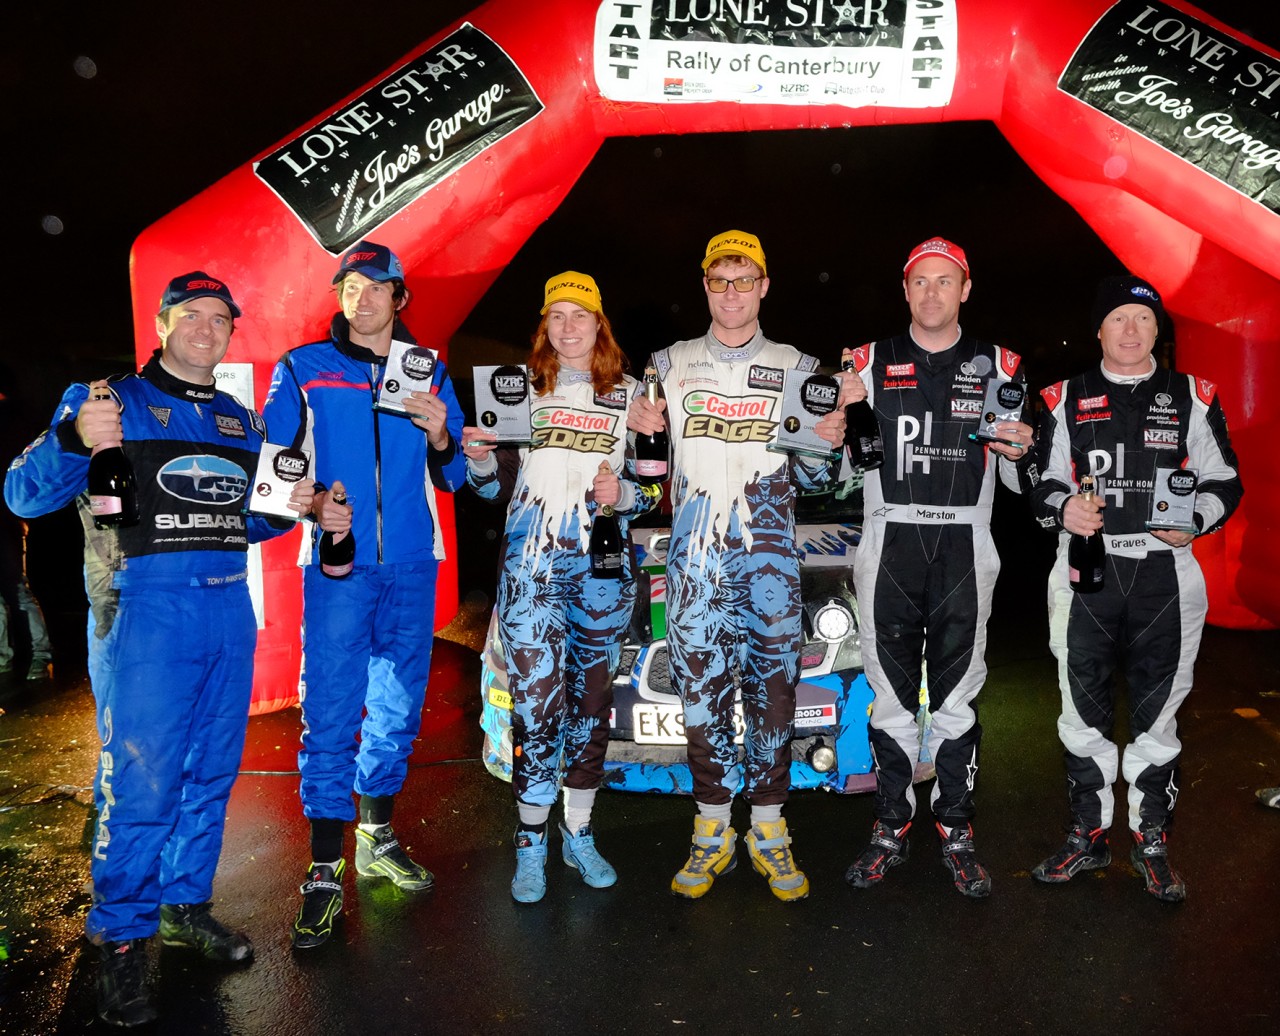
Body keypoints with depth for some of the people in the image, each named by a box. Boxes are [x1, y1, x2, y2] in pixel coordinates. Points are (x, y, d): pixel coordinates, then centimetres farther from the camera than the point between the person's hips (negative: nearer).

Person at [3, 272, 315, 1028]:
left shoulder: (241, 420, 18)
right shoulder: (112, 400, 1)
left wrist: (289, 509, 3)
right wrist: (76, 440, -26)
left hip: (230, 610, 6)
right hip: (146, 611, -6)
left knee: (212, 772, 13)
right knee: (141, 782, -3)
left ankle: (186, 906, 31)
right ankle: (123, 943, 14)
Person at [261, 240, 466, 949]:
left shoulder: (429, 373, 12)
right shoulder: (303, 368, 7)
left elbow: (452, 477, 12)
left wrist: (440, 437, -9)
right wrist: (313, 503, -15)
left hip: (412, 563, 3)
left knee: (398, 704, 10)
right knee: (330, 713, -6)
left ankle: (378, 837, 27)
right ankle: (325, 873, 3)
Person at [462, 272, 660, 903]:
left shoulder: (629, 394, 9)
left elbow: (654, 484, 10)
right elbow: (496, 485, 10)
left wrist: (624, 494, -11)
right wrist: (479, 458, -11)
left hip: (604, 561, 2)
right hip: (532, 559, -1)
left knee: (592, 696, 8)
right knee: (536, 698, -6)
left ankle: (579, 833, 23)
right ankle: (531, 844, 7)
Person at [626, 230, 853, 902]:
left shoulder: (798, 369, 10)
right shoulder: (669, 364, 10)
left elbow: (811, 479, 11)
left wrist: (826, 445, -10)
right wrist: (637, 427, -7)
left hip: (770, 555, 0)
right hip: (693, 555, 1)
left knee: (772, 690, 2)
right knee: (700, 691, 1)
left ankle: (768, 833, 16)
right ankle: (712, 833, 16)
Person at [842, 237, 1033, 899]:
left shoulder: (998, 366, 9)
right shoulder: (869, 363, 8)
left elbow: (1017, 480, 11)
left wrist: (1019, 450, -11)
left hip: (963, 549, 0)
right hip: (890, 545, 0)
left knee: (957, 695, 5)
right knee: (891, 694, 5)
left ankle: (956, 830, 18)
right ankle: (891, 826, 18)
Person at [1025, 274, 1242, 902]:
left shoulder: (1192, 398, 7)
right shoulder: (1065, 399, 7)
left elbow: (1224, 480, 8)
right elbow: (1042, 481, 9)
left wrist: (1196, 519, -12)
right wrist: (1062, 507, -13)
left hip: (1166, 574, 0)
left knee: (1157, 713, 7)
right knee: (1084, 712, 8)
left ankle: (1152, 842, 22)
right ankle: (1088, 836, 23)